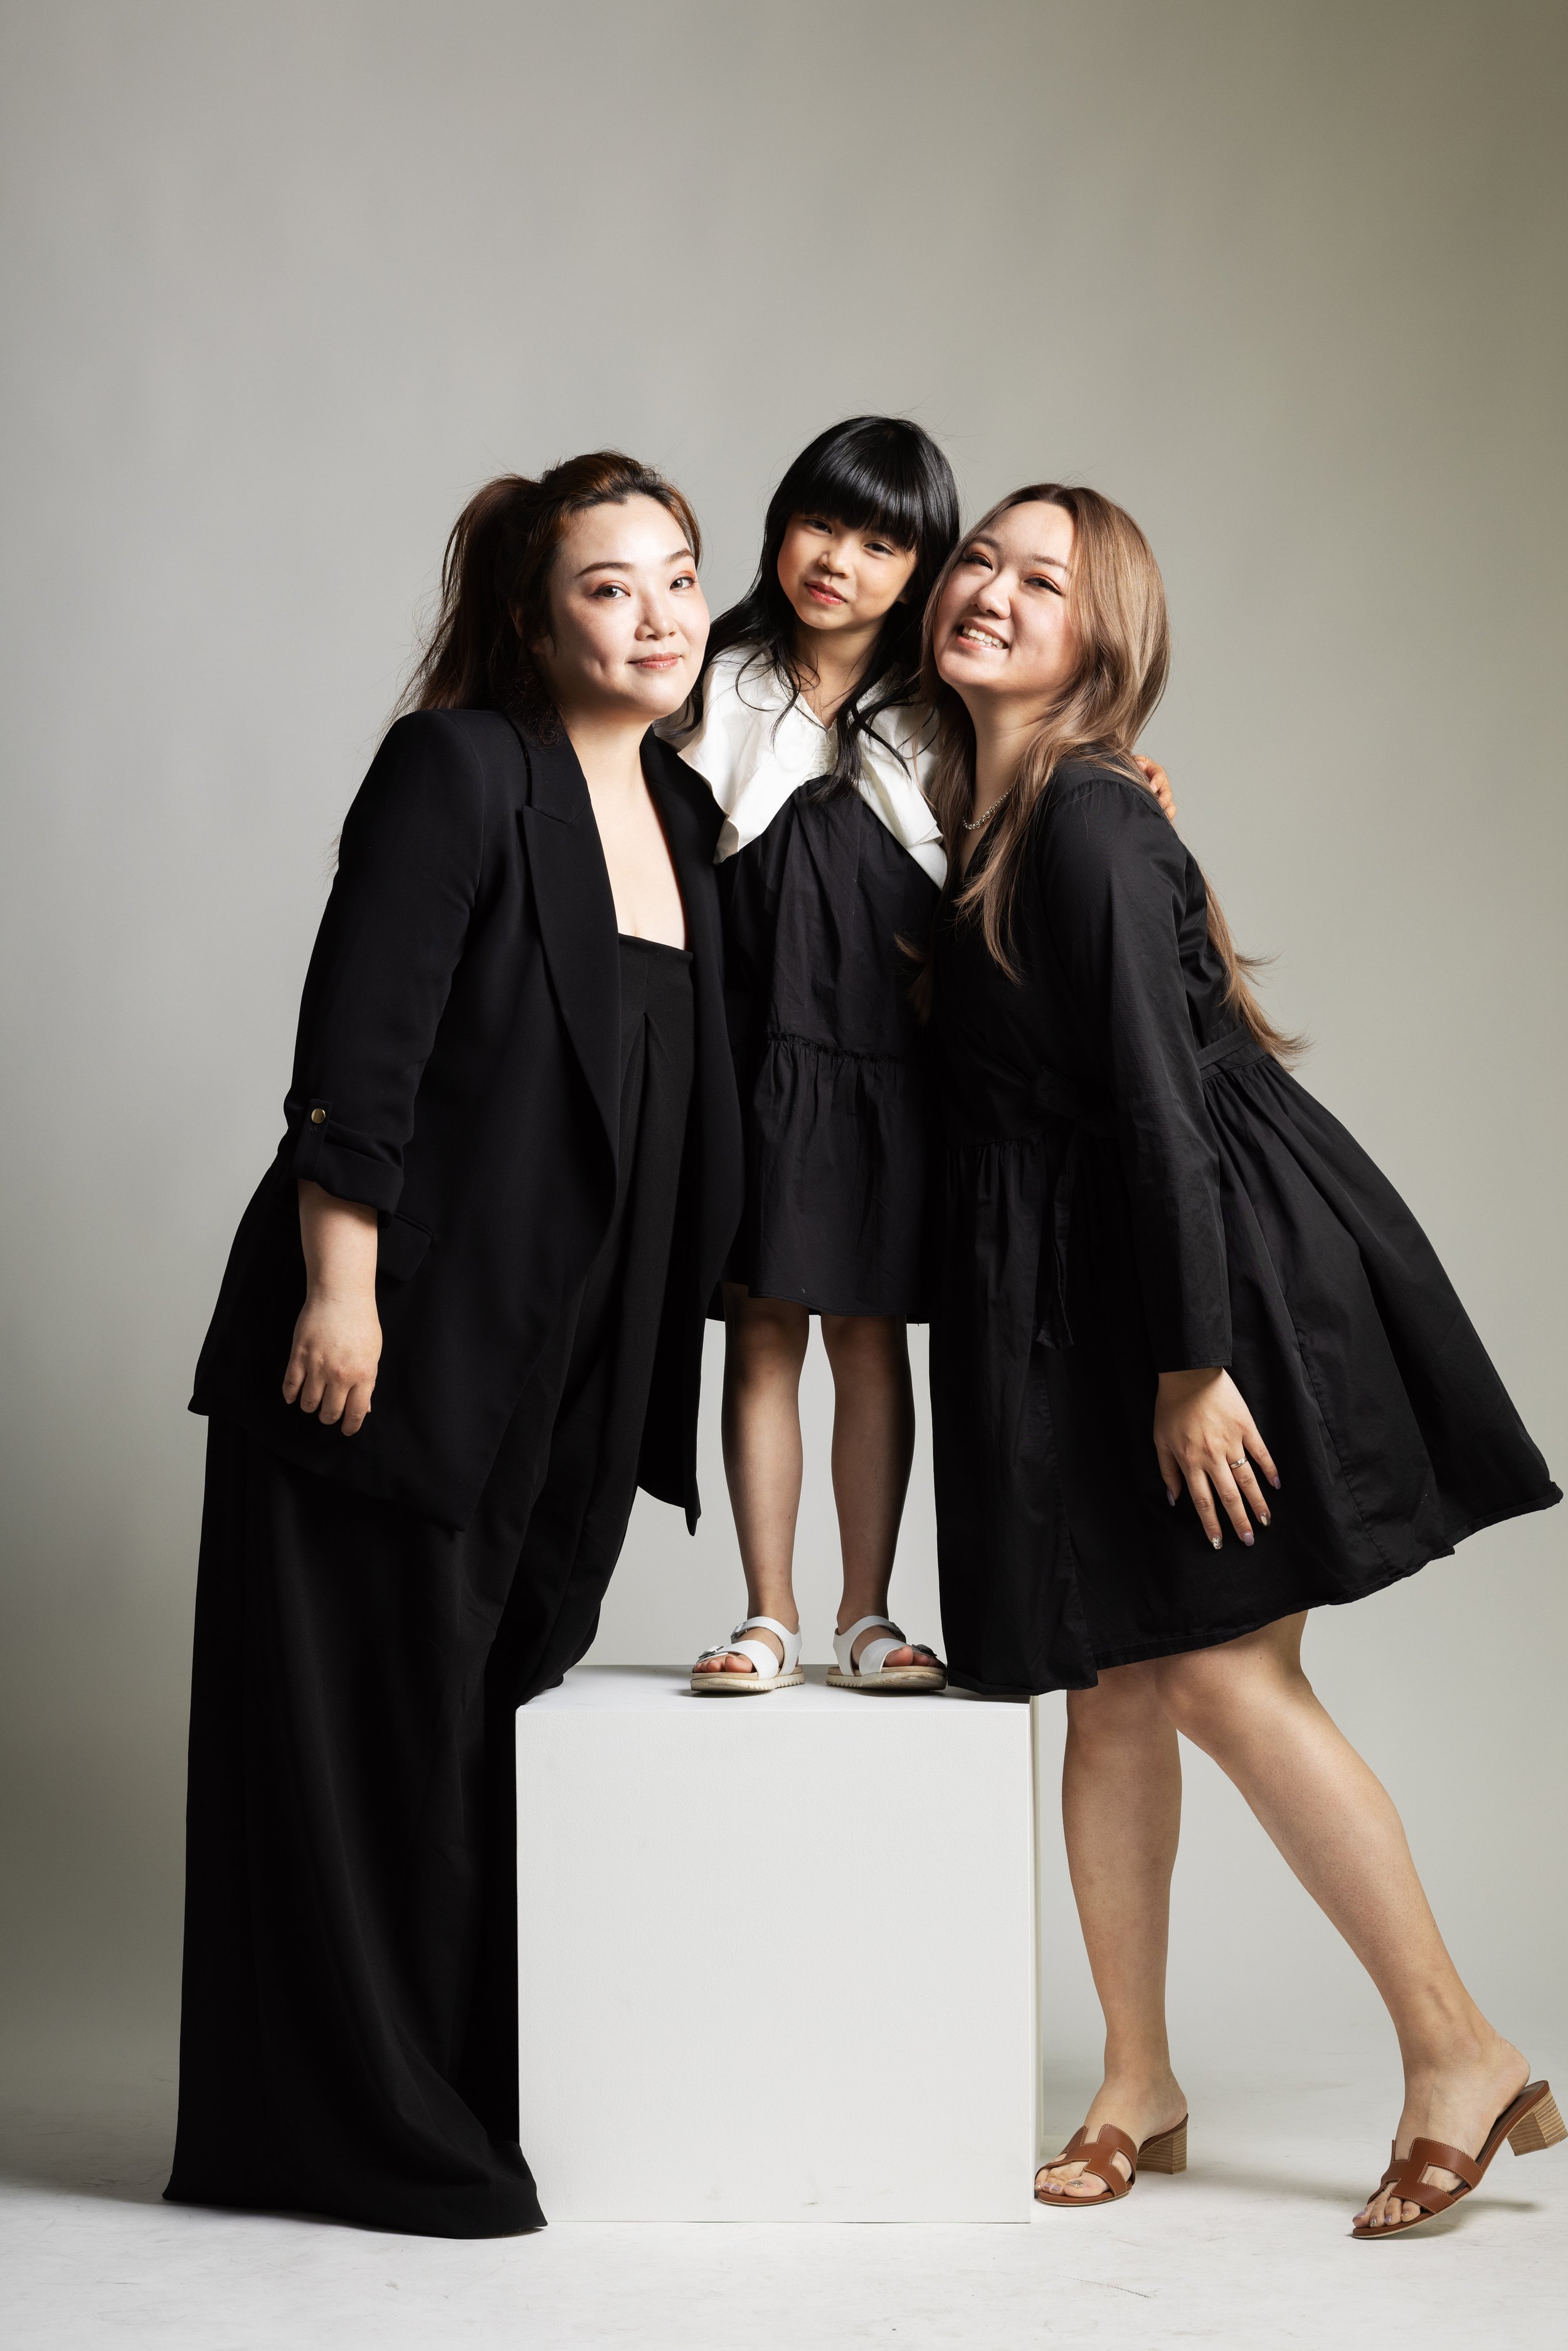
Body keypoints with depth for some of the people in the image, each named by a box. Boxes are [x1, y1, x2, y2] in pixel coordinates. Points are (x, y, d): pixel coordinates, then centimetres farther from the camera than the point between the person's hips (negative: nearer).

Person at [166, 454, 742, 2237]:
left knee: (502, 1710, 13)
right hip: (396, 1346, -7)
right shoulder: (459, 768, -10)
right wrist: (337, 1290, -19)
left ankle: (477, 2103, 26)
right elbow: (355, 1051, -16)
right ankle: (363, 2128, 13)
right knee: (373, 1731, 1)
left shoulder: (679, 815, 13)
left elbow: (674, 1104, 18)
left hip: (569, 1375, 7)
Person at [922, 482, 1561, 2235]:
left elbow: (1159, 1102, -19)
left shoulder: (1088, 822, -15)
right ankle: (1138, 2087, 19)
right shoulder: (962, 812, 10)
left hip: (1214, 1264, -8)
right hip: (1064, 1295, 8)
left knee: (1224, 1671, -9)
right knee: (1114, 1685, 9)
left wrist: (1195, 1363, -20)